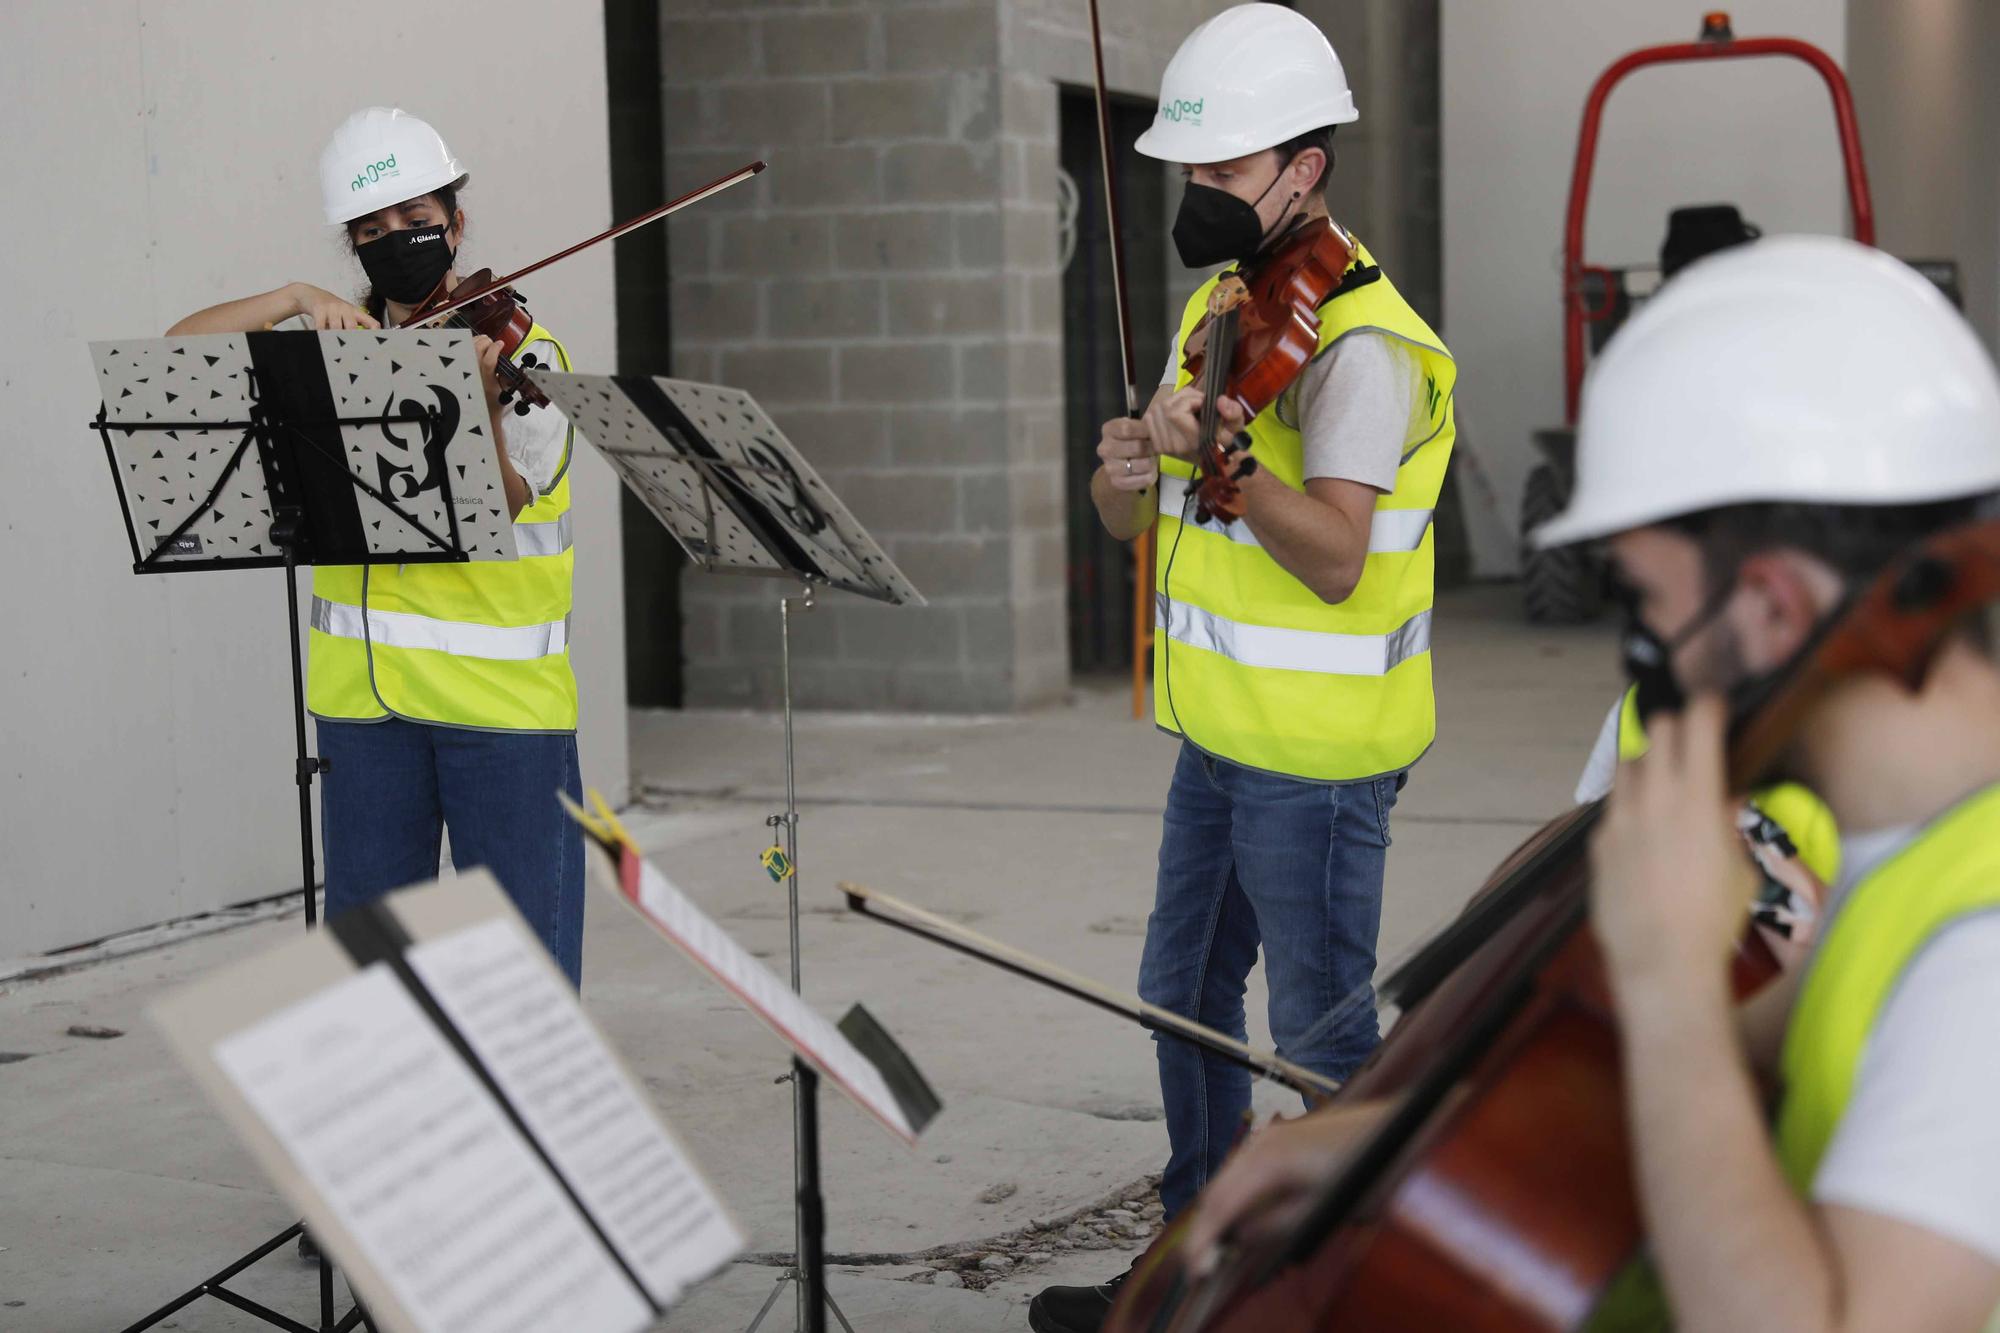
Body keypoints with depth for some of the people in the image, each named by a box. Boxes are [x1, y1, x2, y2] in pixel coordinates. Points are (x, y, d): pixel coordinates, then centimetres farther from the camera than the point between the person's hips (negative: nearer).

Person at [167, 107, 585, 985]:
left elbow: (503, 507, -18)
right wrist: (296, 299, -10)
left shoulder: (521, 352, -3)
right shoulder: (337, 343, 9)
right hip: (364, 690, 4)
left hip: (500, 691, -4)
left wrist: (478, 400, -35)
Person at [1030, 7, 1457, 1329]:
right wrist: (1126, 470, -12)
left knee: (1322, 1034, 0)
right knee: (1185, 995, 20)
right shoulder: (1220, 305, 10)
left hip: (1315, 755, -10)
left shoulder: (1360, 342, -18)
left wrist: (1225, 461, -40)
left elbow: (1335, 560, -29)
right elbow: (1133, 520, 10)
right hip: (1222, 733, 10)